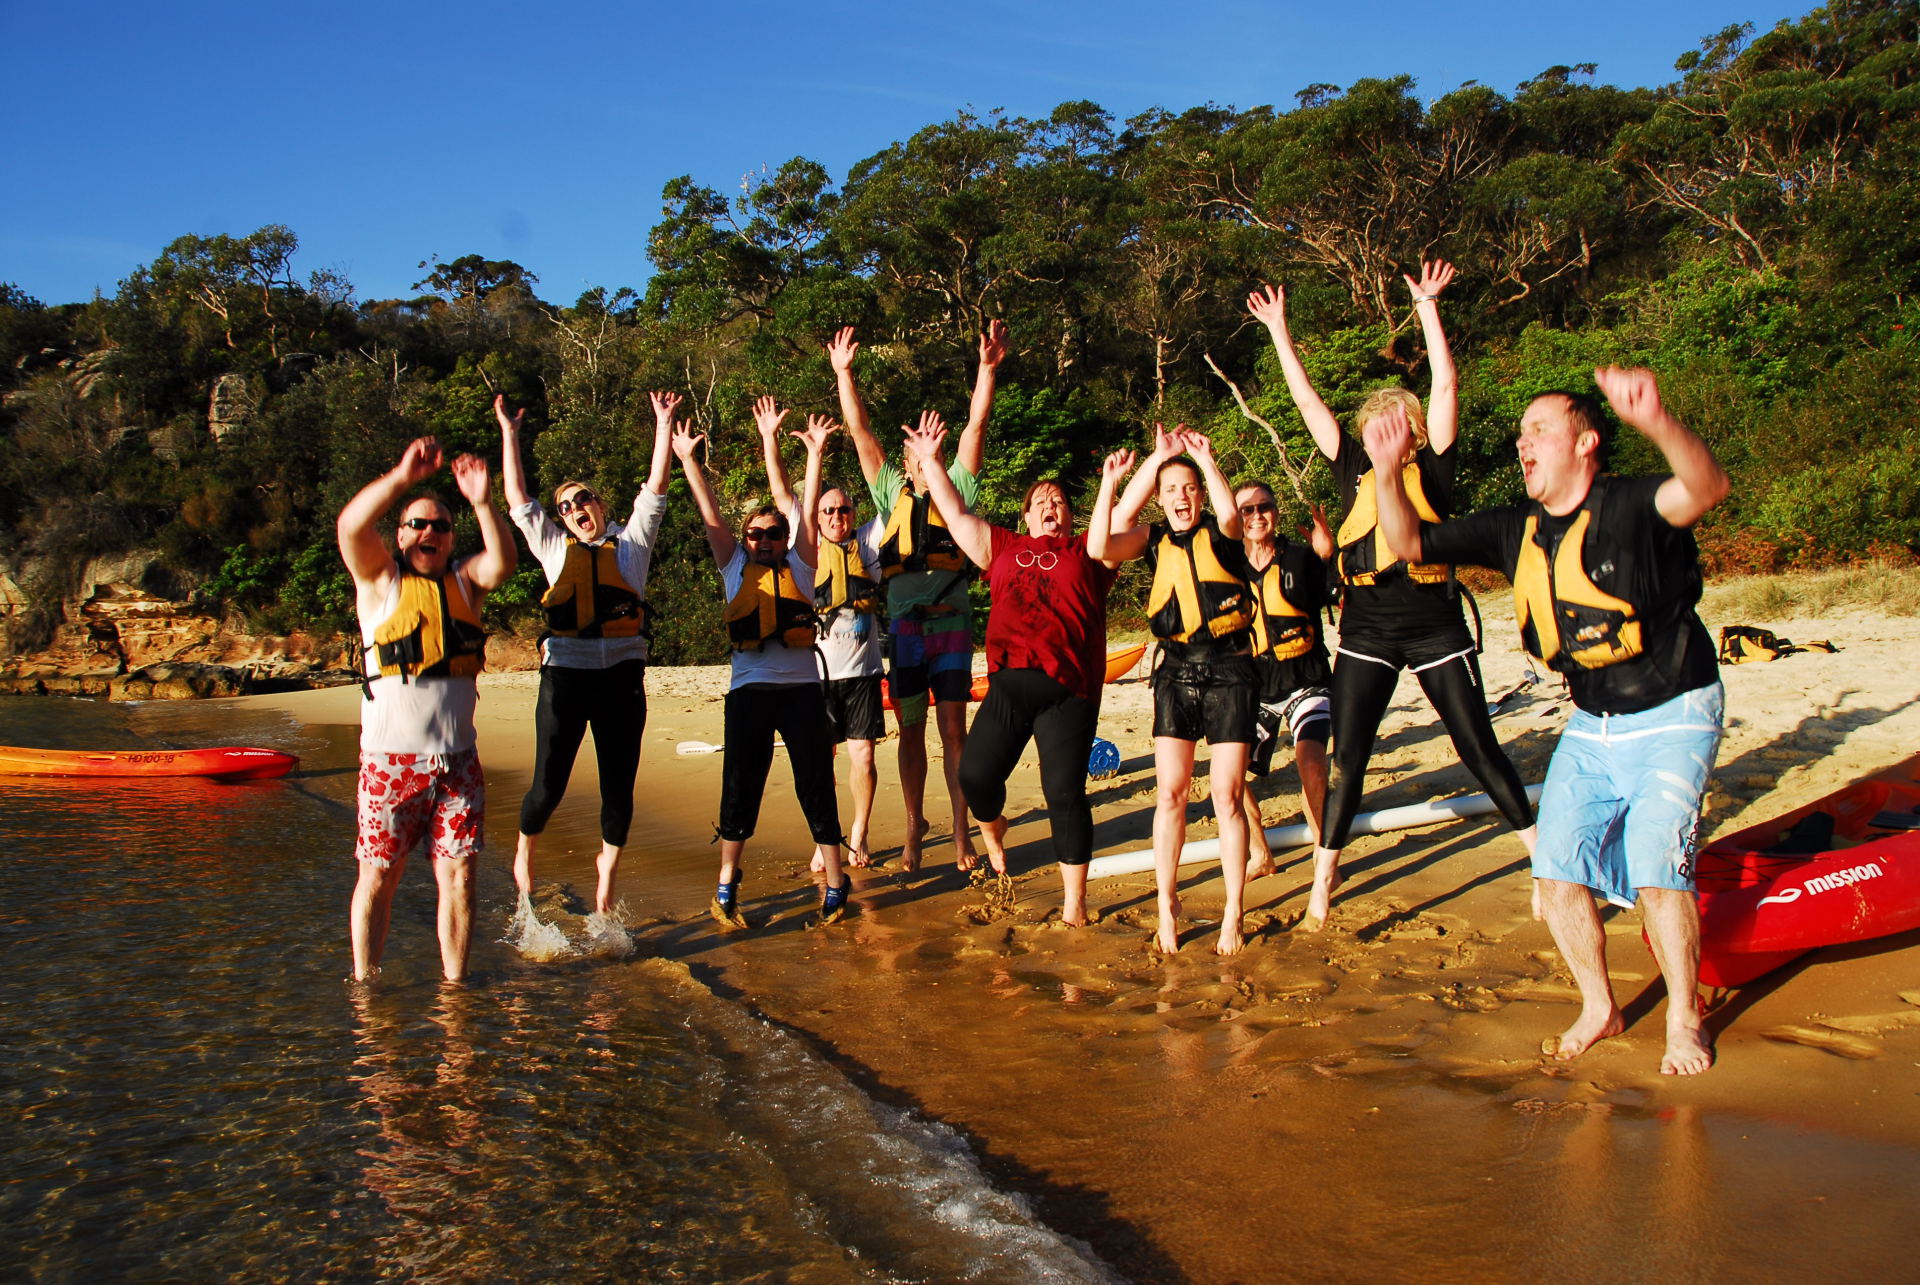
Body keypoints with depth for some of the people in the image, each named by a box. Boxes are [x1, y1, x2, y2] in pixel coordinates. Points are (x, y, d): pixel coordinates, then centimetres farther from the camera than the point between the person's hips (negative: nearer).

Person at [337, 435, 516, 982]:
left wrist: (483, 503, -27)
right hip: (390, 757, -2)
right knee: (378, 873, 3)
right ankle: (364, 985, 17)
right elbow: (350, 526, -16)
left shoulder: (463, 580, 10)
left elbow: (502, 563, -11)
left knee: (458, 874, 4)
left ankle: (454, 984, 15)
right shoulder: (381, 578, 3)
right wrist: (402, 477, -29)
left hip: (458, 758, 3)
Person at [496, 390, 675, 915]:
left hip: (622, 675, 0)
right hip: (565, 674, 0)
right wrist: (509, 434, 18)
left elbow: (656, 486, 12)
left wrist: (663, 424, 10)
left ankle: (608, 863, 27)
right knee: (548, 784, -2)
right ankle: (525, 849, 27)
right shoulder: (555, 548, 16)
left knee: (618, 785, 4)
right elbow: (517, 498, 17)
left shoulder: (631, 542, 14)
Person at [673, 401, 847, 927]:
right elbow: (710, 517, 8)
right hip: (750, 691, 0)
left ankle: (835, 884, 10)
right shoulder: (736, 568, 12)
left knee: (816, 785, 2)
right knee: (740, 787, 4)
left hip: (802, 690, 0)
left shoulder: (798, 565, 10)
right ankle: (727, 887, 14)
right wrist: (688, 460, 3)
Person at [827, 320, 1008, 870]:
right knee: (910, 731, 7)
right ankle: (914, 827, 18)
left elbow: (976, 426, 1)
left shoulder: (956, 488, 10)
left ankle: (961, 832, 5)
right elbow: (860, 432, 11)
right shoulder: (893, 493, 14)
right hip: (903, 626, 2)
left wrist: (987, 369, -9)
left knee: (953, 729, 0)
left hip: (951, 623, -2)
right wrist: (844, 375, 5)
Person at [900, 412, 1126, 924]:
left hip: (1069, 689, -3)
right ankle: (991, 826, 35)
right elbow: (956, 514, 20)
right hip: (1008, 683, 3)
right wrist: (929, 460, 18)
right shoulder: (1004, 548, 19)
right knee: (975, 772, -3)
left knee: (1064, 793, -3)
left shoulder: (1086, 551, 14)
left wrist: (1110, 486, -13)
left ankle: (1074, 906, 7)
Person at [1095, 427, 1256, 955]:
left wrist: (1203, 456, -9)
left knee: (1228, 796, -2)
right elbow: (1100, 547, -11)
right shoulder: (1155, 539, 8)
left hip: (1229, 667, -2)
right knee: (1170, 793, -2)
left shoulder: (1219, 533, 3)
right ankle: (1167, 907, 9)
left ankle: (1233, 913, 6)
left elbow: (1228, 510, -22)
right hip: (1176, 670, 2)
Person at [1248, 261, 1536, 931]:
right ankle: (1323, 878, 9)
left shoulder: (1431, 468, 4)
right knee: (1347, 756, 2)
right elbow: (1307, 400, 10)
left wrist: (1428, 309, -2)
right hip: (1367, 631, 2)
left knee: (1478, 747, 5)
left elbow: (1445, 387, -1)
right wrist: (1278, 330, 11)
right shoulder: (1354, 470, 8)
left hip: (1436, 625, -1)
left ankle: (1543, 849, 20)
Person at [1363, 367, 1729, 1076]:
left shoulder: (1631, 507, -19)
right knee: (1557, 870, 0)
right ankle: (1599, 1007, 21)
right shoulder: (1515, 530, 0)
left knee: (1654, 866, -15)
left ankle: (1684, 1018, 9)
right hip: (1590, 725, 6)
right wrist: (1388, 470, -18)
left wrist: (1658, 422, -61)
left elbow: (1707, 488, -40)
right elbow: (1409, 543, 1)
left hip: (1672, 718, -6)